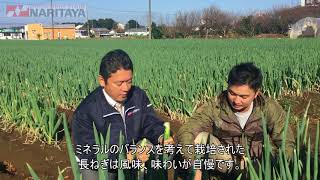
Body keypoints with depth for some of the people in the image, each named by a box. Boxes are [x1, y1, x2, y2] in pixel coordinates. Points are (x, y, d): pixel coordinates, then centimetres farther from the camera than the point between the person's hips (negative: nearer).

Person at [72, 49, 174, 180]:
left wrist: (161, 137, -28)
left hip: (132, 159, 4)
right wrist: (127, 156, -40)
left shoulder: (138, 95, -8)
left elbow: (150, 123, -4)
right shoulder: (85, 111, -25)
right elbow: (89, 154, -27)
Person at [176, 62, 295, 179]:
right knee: (200, 138, -27)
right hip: (223, 163, 1)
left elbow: (287, 143, -14)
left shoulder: (269, 108, -17)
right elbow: (185, 133, -29)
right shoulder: (214, 107, -21)